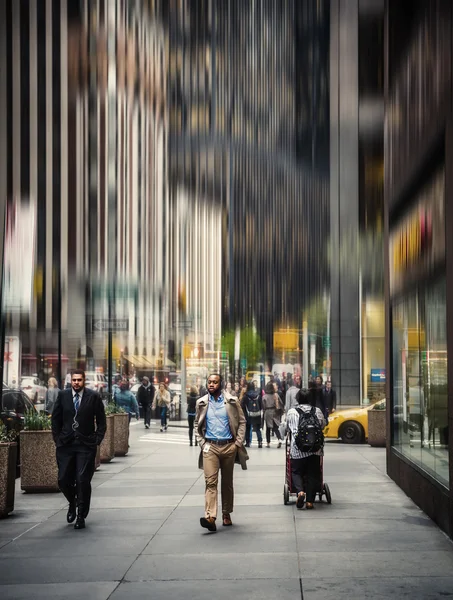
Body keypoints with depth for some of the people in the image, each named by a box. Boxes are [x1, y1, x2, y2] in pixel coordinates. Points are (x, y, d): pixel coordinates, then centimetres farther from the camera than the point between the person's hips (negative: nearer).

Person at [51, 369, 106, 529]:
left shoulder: (94, 397, -1)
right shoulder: (63, 396, 5)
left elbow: (101, 420, 4)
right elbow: (55, 419, 12)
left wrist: (97, 440, -4)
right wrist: (57, 438, 5)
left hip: (86, 445, -2)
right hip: (66, 444, 2)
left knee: (83, 480, -5)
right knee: (63, 480, 2)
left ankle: (81, 516, 6)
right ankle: (72, 503, 33)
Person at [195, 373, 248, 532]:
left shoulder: (231, 401, 0)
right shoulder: (202, 403, 5)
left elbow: (242, 421, 4)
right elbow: (197, 424, 14)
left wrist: (239, 442, -4)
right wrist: (202, 443, 3)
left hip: (229, 446, 0)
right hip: (210, 447, 0)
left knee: (227, 482, 10)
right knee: (210, 481, -13)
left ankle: (226, 514, 23)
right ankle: (210, 517, -21)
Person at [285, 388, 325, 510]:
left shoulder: (291, 412, 4)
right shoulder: (317, 411, 7)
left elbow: (287, 428, 16)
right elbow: (323, 425, 20)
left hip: (297, 448, -1)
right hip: (315, 448, 1)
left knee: (296, 472, 11)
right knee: (313, 474, 8)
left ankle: (300, 491, -15)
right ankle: (310, 501, 4)